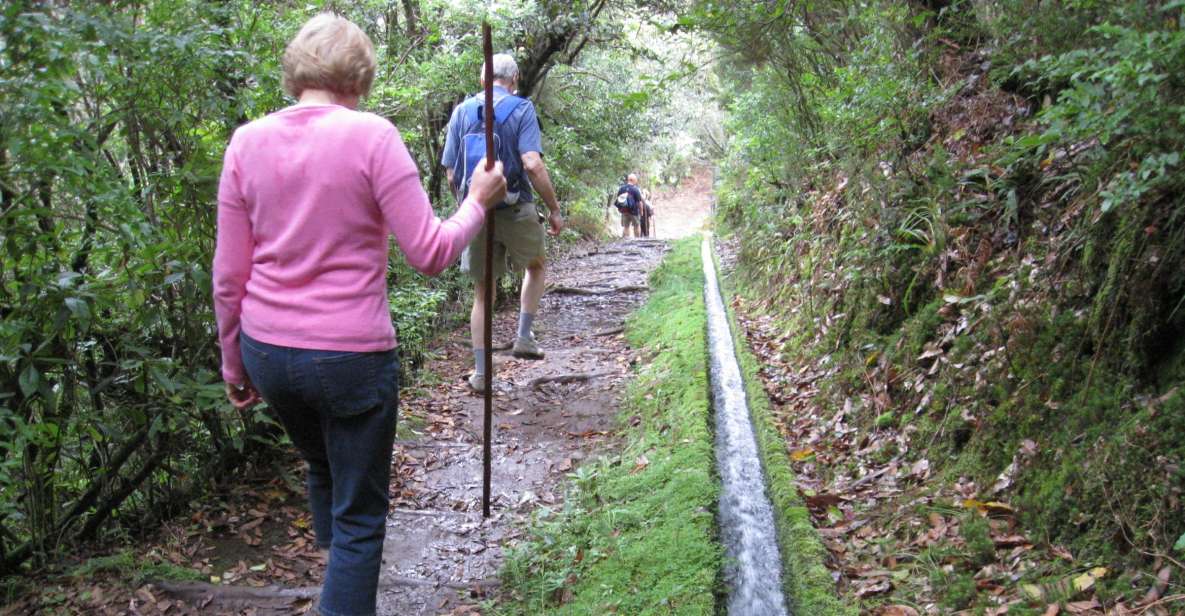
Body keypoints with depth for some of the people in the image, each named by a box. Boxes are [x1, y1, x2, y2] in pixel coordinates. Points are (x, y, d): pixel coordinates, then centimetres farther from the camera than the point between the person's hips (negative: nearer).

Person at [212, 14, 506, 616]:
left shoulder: (247, 141, 0)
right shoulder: (369, 135, -13)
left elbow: (228, 276, 3)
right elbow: (429, 252, -14)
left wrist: (234, 364, 14)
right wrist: (477, 202, 4)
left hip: (267, 353, 6)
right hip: (351, 356, -6)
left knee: (323, 472, 31)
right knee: (359, 516, 10)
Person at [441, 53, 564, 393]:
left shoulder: (462, 111, 4)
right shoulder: (521, 109, -6)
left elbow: (451, 173, 3)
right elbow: (532, 165, -17)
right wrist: (554, 209, -10)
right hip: (515, 209, -3)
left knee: (482, 291, 11)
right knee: (536, 266, 26)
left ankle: (481, 373, 12)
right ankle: (524, 337, 16)